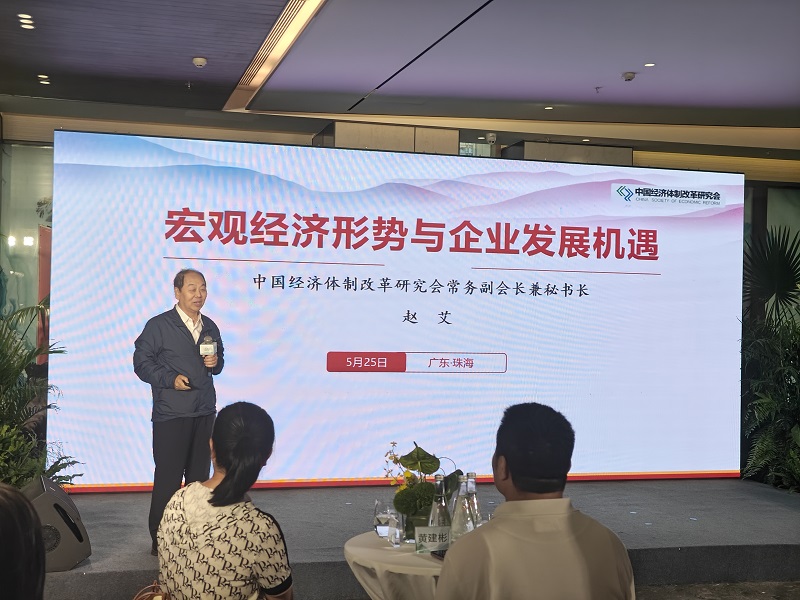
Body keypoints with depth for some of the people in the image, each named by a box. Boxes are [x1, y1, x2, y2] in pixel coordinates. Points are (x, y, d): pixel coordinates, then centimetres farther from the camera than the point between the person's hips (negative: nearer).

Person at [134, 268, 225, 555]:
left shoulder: (210, 327, 13)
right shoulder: (158, 325, -5)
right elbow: (142, 362, -7)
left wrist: (216, 362, 0)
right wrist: (170, 379, -18)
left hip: (205, 413, 6)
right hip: (171, 414, -6)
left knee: (199, 475, 12)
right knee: (168, 477, -2)